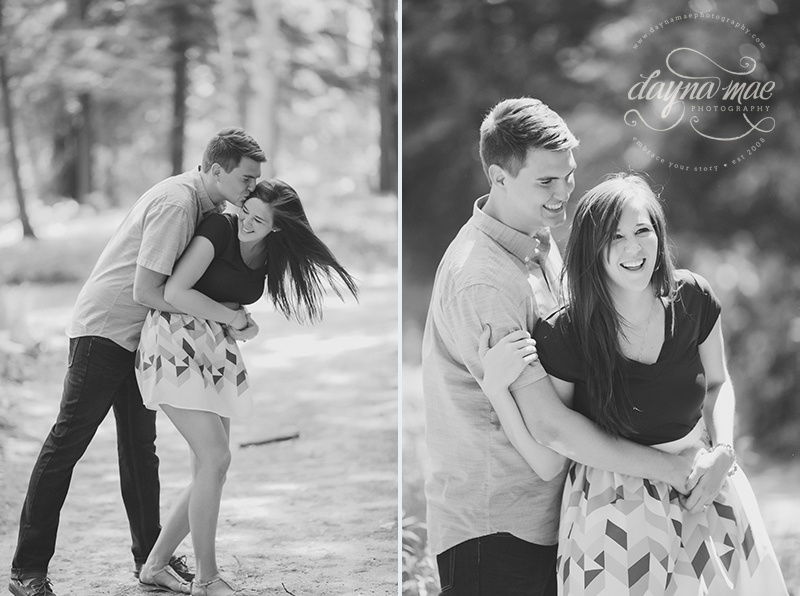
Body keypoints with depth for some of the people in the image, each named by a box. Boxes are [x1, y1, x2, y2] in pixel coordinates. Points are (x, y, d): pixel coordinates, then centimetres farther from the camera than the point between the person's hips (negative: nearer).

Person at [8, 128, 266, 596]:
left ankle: (150, 555, 22)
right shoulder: (176, 205, -25)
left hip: (138, 337, 10)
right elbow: (145, 291, -29)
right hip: (105, 328, -9)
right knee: (68, 443, -7)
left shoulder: (205, 203, 5)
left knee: (140, 446, 13)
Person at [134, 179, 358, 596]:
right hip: (176, 342, -7)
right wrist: (233, 316, -13)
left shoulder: (269, 255, 5)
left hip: (214, 352, 7)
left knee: (210, 472, 5)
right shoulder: (220, 229, -15)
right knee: (216, 457, -15)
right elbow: (174, 291, -20)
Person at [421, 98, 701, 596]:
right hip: (490, 526, -9)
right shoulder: (482, 280, -25)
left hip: (545, 512, 9)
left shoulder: (540, 239, 7)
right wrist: (667, 466, -18)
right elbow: (549, 426, -25)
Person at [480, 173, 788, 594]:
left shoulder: (692, 299, -9)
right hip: (613, 509, -3)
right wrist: (496, 387, -26)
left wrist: (723, 452, -6)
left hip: (702, 492, 4)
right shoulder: (561, 337, -19)